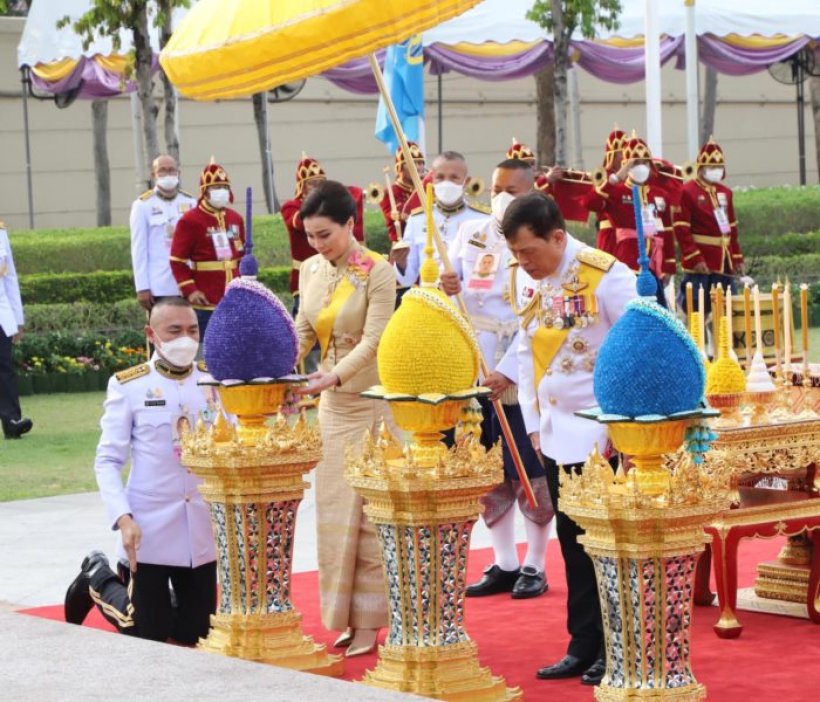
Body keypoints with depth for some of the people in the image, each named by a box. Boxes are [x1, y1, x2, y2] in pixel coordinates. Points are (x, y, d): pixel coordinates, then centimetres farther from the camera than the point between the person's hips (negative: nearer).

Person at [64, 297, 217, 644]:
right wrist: (122, 519, -17)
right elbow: (108, 461, -6)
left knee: (195, 633, 11)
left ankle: (144, 592, 39)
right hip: (150, 530, -3)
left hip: (202, 531, 3)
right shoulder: (128, 386, -7)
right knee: (147, 638, 5)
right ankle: (98, 579, 31)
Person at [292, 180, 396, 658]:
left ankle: (369, 621, 3)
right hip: (332, 402, 6)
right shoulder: (311, 271, 6)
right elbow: (304, 331, 8)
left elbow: (373, 340, -20)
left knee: (368, 511, -4)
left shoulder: (378, 272, -13)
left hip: (373, 400, -6)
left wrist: (335, 375, -34)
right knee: (333, 508, 7)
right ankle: (345, 617, 16)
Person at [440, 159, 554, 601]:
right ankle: (504, 564, 22)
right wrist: (446, 287, -11)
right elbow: (445, 279, 14)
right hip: (472, 373, 5)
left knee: (531, 476, 2)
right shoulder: (470, 234, 9)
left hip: (521, 377, -5)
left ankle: (534, 567, 14)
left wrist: (506, 372, -22)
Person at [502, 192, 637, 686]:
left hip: (606, 435, -6)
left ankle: (614, 650, 9)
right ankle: (584, 645, 16)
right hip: (557, 433, 6)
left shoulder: (606, 277, -17)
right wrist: (534, 422, 9)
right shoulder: (525, 279, 3)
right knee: (573, 542, 9)